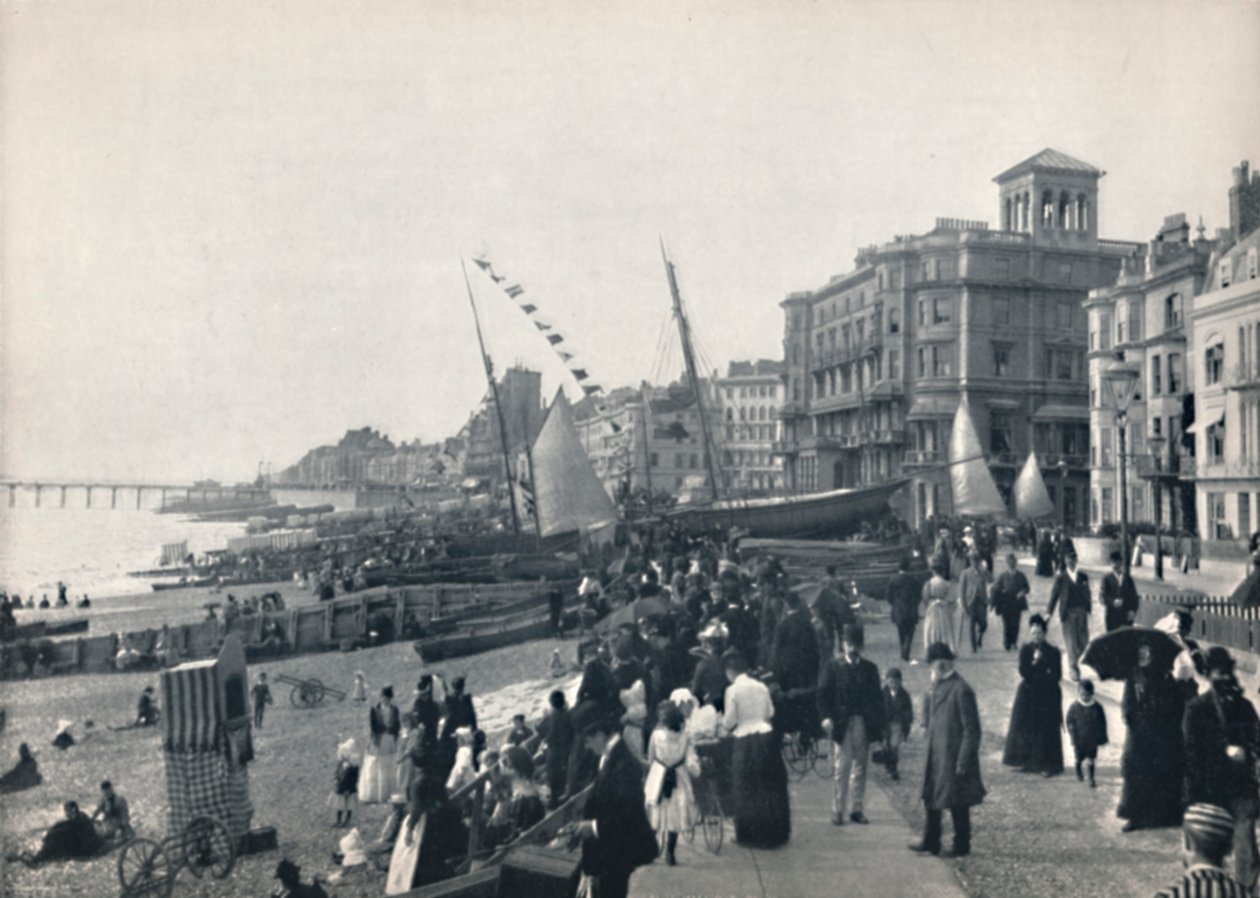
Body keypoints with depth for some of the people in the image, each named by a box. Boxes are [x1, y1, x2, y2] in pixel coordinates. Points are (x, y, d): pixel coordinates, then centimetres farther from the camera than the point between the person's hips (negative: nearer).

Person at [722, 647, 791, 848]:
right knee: (771, 786, 15)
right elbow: (770, 713, 10)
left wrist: (723, 721, 13)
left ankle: (751, 835, 15)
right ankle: (776, 832, 25)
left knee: (748, 790, 8)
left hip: (745, 742, -4)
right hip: (767, 737, 5)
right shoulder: (761, 686, 3)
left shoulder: (733, 690, -11)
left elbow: (729, 721, -9)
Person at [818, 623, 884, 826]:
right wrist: (826, 716, -15)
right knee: (842, 767, -1)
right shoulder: (834, 666, 1)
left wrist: (879, 727, 2)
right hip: (842, 724, -2)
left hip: (864, 725, 2)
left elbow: (877, 698, 7)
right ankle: (838, 810, 7)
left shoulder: (870, 668, 7)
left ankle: (857, 809, 17)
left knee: (860, 768, 8)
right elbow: (824, 694, -1)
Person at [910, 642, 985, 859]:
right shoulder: (938, 688, 9)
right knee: (931, 800, 14)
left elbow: (972, 730, -17)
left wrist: (963, 762, -18)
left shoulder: (961, 690, -17)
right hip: (936, 756, 8)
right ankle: (931, 843, 25)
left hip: (953, 757, -8)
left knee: (958, 805, 5)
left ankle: (962, 846, 19)